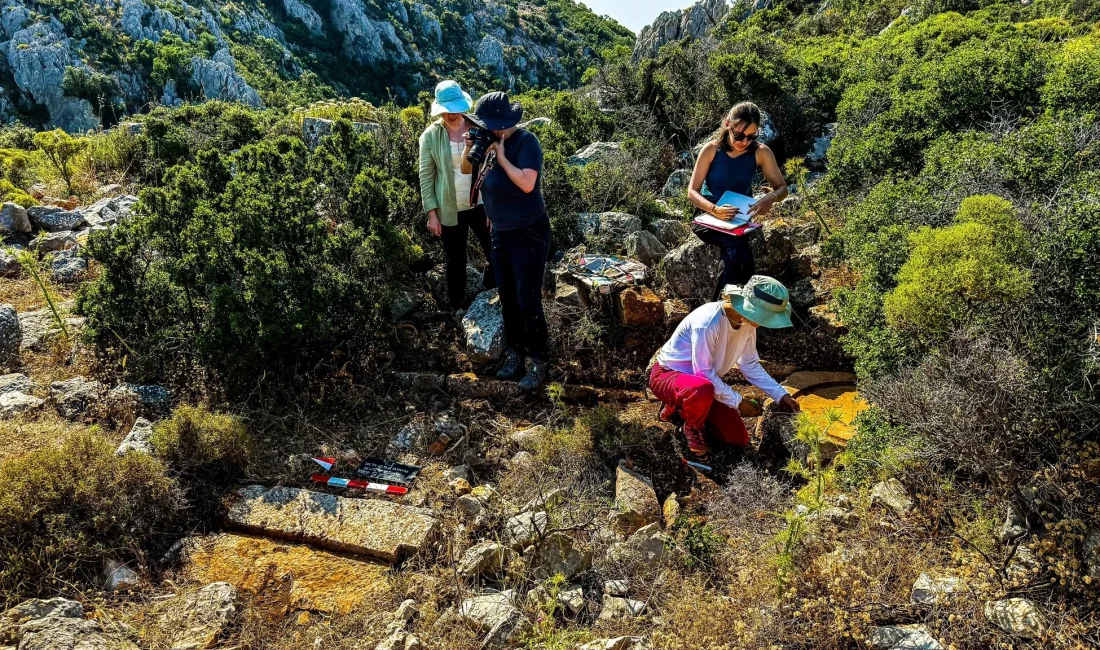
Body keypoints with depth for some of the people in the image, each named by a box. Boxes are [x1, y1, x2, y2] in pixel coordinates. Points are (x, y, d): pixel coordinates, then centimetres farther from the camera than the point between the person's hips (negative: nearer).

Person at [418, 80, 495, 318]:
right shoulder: (430, 136, -6)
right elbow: (426, 177, -4)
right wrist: (432, 213, -8)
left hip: (480, 205, 1)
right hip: (450, 210, -1)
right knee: (456, 260, 12)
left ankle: (491, 291, 37)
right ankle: (459, 306, 33)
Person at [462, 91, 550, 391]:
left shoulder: (526, 142, -16)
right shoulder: (490, 142, 4)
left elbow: (527, 183, -28)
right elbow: (466, 172, 13)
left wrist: (501, 156, -21)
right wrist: (469, 151, -5)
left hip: (529, 234, -7)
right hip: (501, 234, 7)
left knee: (528, 301, -6)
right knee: (506, 298, 14)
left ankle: (539, 362, 7)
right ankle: (514, 353, 28)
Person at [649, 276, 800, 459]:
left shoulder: (746, 321, -10)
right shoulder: (708, 322, -34)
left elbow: (750, 365, 3)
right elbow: (704, 374, -28)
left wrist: (781, 395, -5)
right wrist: (738, 401, -21)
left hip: (704, 384, 8)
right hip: (667, 375, -8)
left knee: (738, 438, 2)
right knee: (703, 389, -42)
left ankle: (682, 408, 19)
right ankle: (692, 428, -9)